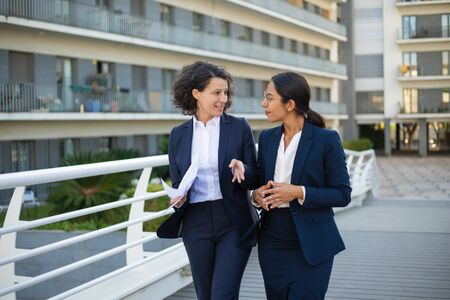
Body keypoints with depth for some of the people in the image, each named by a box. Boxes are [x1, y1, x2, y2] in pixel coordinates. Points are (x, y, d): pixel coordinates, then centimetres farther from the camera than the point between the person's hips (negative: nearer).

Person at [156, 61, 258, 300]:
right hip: (196, 224, 3)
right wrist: (179, 196, -11)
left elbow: (254, 179, 2)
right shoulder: (178, 134, 5)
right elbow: (176, 182, 12)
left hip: (233, 222, -3)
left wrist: (242, 170, -20)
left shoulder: (239, 127, -1)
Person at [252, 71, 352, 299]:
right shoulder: (267, 138, 7)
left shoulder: (326, 140, -9)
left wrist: (299, 193, -20)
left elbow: (342, 195, -8)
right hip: (272, 244, 5)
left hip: (310, 247, -5)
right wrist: (257, 195, -7)